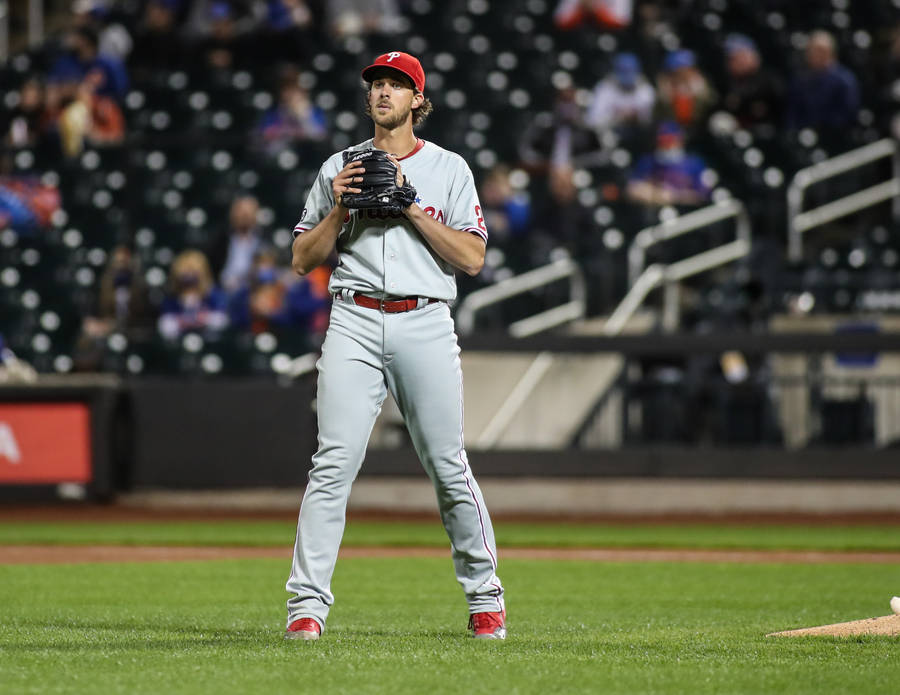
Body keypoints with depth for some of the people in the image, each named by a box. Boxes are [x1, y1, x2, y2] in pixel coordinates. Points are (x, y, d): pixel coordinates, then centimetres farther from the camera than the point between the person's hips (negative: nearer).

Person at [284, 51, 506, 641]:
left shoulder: (449, 169, 10)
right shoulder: (340, 167, 15)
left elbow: (472, 259, 0)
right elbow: (303, 259, 12)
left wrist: (411, 208, -7)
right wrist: (341, 209, -3)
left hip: (425, 325, -1)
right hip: (354, 324, 1)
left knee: (449, 468, 0)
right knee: (333, 465, -9)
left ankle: (485, 597, 14)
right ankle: (308, 603, -10)